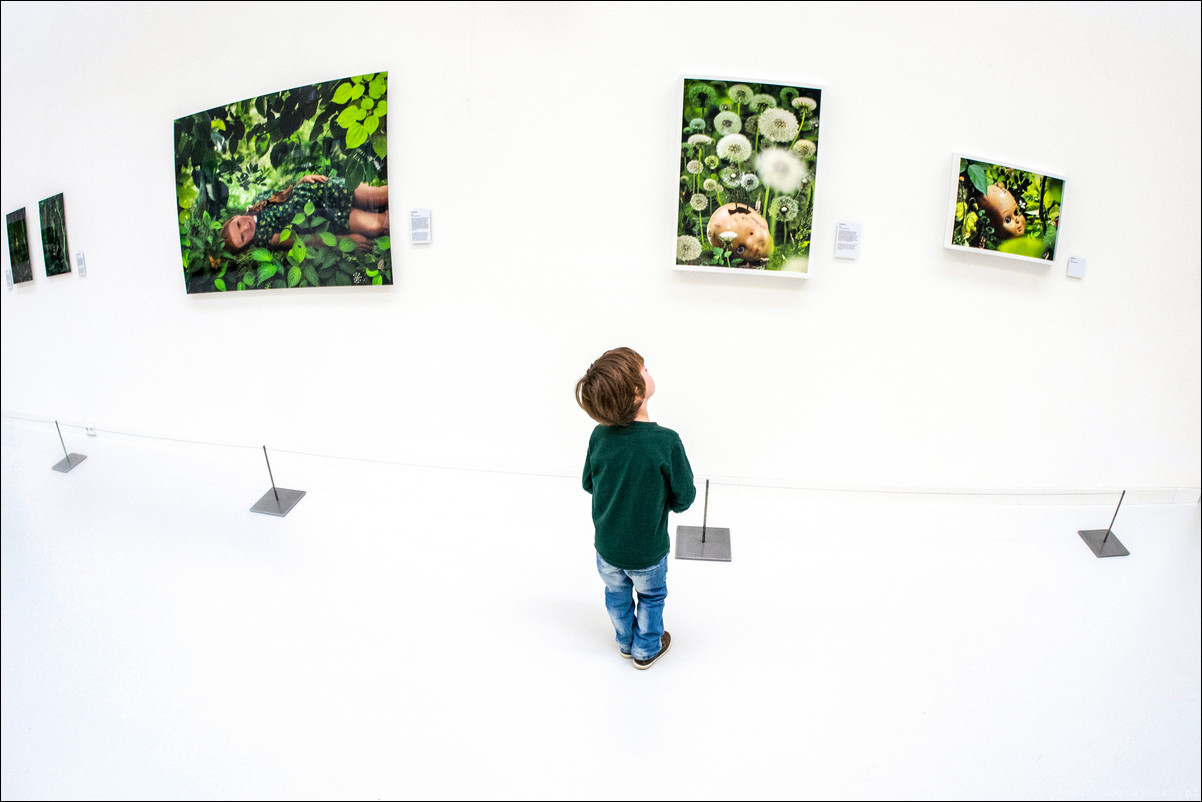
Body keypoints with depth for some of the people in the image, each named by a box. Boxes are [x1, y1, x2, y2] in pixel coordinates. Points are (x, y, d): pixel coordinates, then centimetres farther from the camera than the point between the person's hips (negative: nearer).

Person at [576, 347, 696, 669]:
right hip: (647, 552, -3)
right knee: (651, 597, 26)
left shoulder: (599, 436, -18)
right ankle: (647, 650, 47)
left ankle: (625, 642, 52)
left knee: (617, 594, 29)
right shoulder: (666, 442, -29)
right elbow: (683, 498, -18)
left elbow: (588, 484, -2)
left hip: (607, 547, 3)